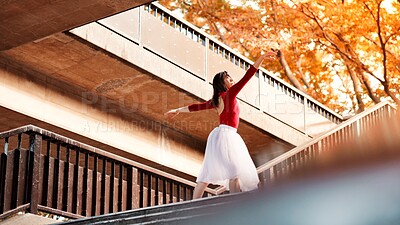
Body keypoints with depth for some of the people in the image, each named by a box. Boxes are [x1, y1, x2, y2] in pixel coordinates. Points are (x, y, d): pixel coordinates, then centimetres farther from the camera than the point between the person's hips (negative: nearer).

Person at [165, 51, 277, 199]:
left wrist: (178, 110, 37)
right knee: (235, 170, -14)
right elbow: (247, 76, -10)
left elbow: (197, 106, 25)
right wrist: (262, 58, -11)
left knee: (209, 172, 7)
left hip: (218, 135, 8)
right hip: (226, 133, -8)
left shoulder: (216, 100, 15)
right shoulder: (229, 94, -5)